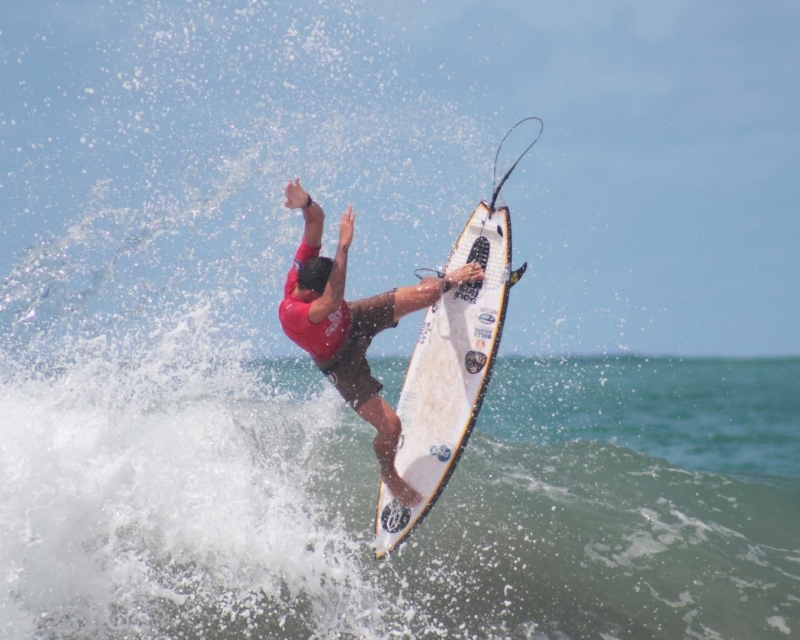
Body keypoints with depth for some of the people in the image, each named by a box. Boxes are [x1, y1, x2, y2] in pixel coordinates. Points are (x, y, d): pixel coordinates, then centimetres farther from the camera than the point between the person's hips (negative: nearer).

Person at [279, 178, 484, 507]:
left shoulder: (304, 265, -28)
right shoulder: (292, 314, -45)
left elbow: (317, 218, -28)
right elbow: (333, 301, -60)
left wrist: (305, 203, -52)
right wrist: (344, 246, -62)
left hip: (354, 320, 6)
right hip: (342, 363, -6)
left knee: (421, 293, 0)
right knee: (390, 425, -8)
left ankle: (449, 280, 38)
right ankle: (389, 473, 25)